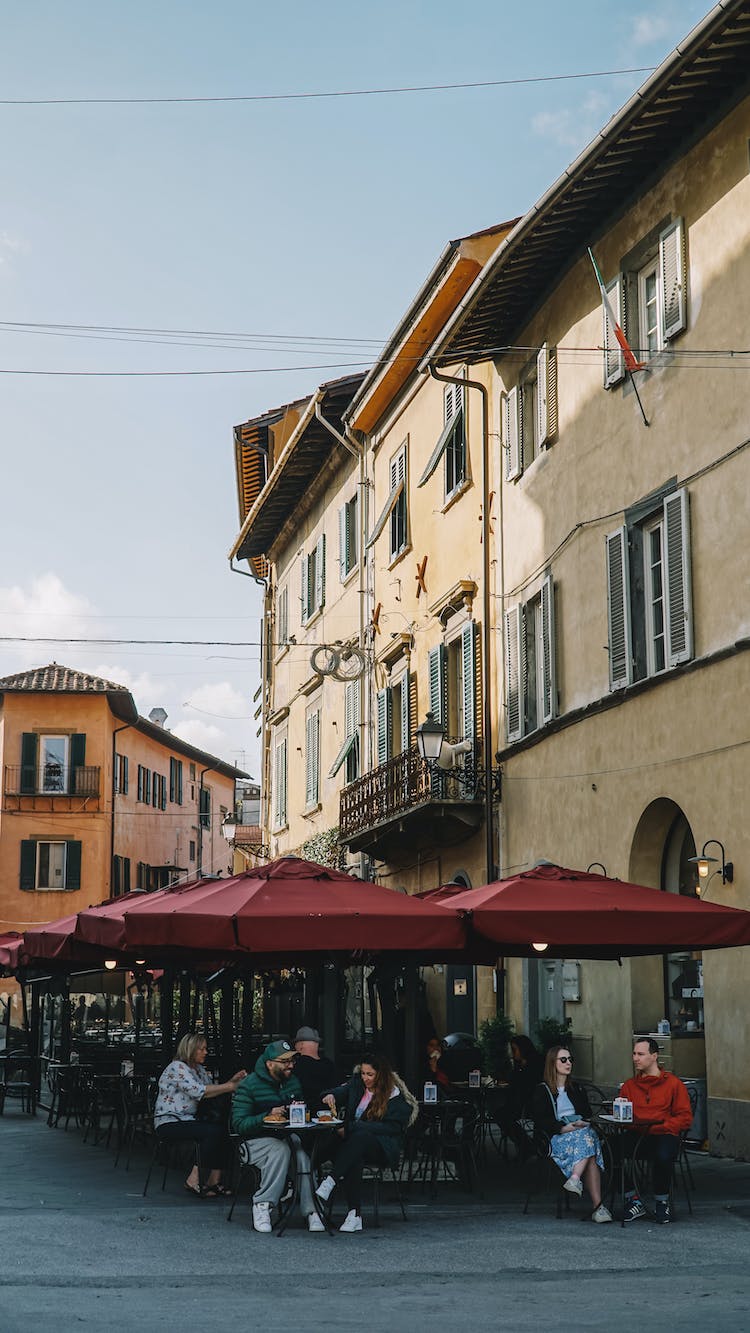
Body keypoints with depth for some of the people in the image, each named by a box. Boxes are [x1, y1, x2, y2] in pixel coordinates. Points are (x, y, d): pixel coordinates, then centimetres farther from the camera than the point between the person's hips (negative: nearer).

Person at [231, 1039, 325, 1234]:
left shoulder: (294, 1081, 12)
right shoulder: (249, 1085, -7)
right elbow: (239, 1124, -12)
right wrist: (268, 1115, -23)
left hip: (287, 1135, 4)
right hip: (257, 1139, -4)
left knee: (305, 1150, -29)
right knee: (280, 1150, -37)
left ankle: (312, 1210, -32)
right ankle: (262, 1205, -26)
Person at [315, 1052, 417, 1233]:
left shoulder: (395, 1096, -2)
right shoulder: (357, 1084, 13)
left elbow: (389, 1128, -11)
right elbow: (343, 1091, -4)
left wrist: (351, 1128, -17)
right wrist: (331, 1095, -30)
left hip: (383, 1148, -3)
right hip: (355, 1143, 3)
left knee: (361, 1136, -38)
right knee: (353, 1160, -35)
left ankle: (331, 1181, -47)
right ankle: (355, 1214, -39)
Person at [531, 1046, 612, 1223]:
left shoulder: (577, 1089, 28)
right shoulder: (542, 1091, 11)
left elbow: (588, 1114, 20)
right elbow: (539, 1121, 0)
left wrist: (582, 1124, -4)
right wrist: (563, 1128, -14)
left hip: (582, 1131, 4)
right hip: (555, 1139, -4)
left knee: (587, 1135, -36)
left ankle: (575, 1180, -52)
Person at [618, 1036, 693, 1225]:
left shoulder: (673, 1083, 7)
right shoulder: (629, 1085, 19)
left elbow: (685, 1118, 1)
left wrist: (658, 1128, -12)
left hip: (665, 1135, -3)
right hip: (636, 1135, 3)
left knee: (663, 1156, -37)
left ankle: (662, 1202, -10)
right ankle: (634, 1202, -14)